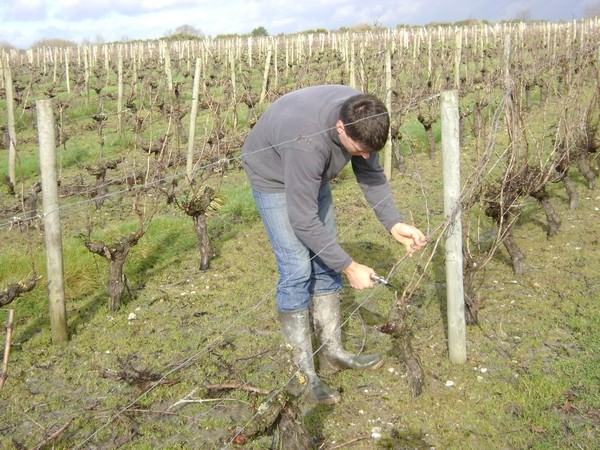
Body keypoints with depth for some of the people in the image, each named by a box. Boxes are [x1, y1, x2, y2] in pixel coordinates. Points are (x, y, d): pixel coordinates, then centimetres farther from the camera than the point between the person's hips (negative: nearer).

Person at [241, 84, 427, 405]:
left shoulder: (359, 116, -22)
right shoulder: (308, 141, -42)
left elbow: (371, 175, -8)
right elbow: (303, 220, -35)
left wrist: (395, 224, -20)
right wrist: (349, 267, -30)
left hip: (312, 174, 7)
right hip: (273, 175, -7)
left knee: (324, 262, 6)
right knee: (297, 268, -13)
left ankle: (332, 352, 17)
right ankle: (303, 372, -4)